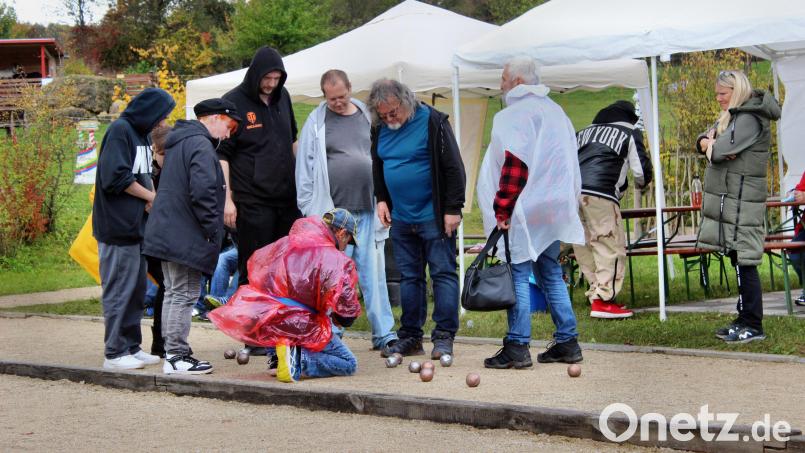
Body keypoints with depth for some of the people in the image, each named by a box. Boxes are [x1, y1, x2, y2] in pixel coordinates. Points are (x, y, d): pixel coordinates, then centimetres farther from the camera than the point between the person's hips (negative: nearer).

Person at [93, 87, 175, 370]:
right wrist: (150, 196, -9)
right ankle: (114, 352, 1)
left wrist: (152, 197, 0)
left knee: (136, 290, 14)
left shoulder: (141, 133, 15)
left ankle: (132, 347, 21)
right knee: (119, 290, -4)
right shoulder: (120, 131, -13)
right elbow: (115, 177, -20)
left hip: (136, 227, 9)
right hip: (118, 227, -9)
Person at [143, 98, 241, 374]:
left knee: (174, 293, 15)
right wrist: (212, 230, -15)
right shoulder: (200, 145, -14)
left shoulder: (179, 142, 20)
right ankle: (177, 356, -5)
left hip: (167, 234, 10)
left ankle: (173, 353, 21)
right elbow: (202, 191, -23)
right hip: (186, 236, -10)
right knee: (184, 295, -6)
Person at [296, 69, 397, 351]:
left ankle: (384, 332, 5)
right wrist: (311, 212, -1)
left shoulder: (368, 117, 11)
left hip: (369, 211, 2)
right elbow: (305, 169, 3)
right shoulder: (316, 123, 3)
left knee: (374, 274, 2)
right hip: (333, 212, -2)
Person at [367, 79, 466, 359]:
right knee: (409, 277, 10)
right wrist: (381, 198, 11)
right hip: (401, 218, 6)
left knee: (443, 273, -3)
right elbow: (378, 167, 23)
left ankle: (444, 337, 0)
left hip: (434, 218, -6)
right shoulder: (380, 130, 6)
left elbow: (454, 168, -11)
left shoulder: (432, 122, -12)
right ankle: (410, 338, 16)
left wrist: (453, 209, -13)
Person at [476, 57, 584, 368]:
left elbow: (514, 166, -19)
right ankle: (567, 342, 14)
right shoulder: (555, 112, 18)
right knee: (551, 275, 14)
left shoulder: (514, 115, -11)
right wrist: (569, 205, 25)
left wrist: (502, 210, -16)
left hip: (523, 213, -9)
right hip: (554, 210, 9)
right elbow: (571, 164, 22)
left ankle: (517, 347, -8)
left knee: (517, 275, -6)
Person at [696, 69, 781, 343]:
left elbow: (719, 151, -21)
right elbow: (704, 142, 17)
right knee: (738, 260, 12)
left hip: (741, 201, -10)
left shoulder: (749, 119, -14)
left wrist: (712, 146, 2)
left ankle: (753, 326, -6)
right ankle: (745, 321, 18)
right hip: (728, 199, 10)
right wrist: (708, 142, -6)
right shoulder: (732, 117, 19)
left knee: (744, 262, -8)